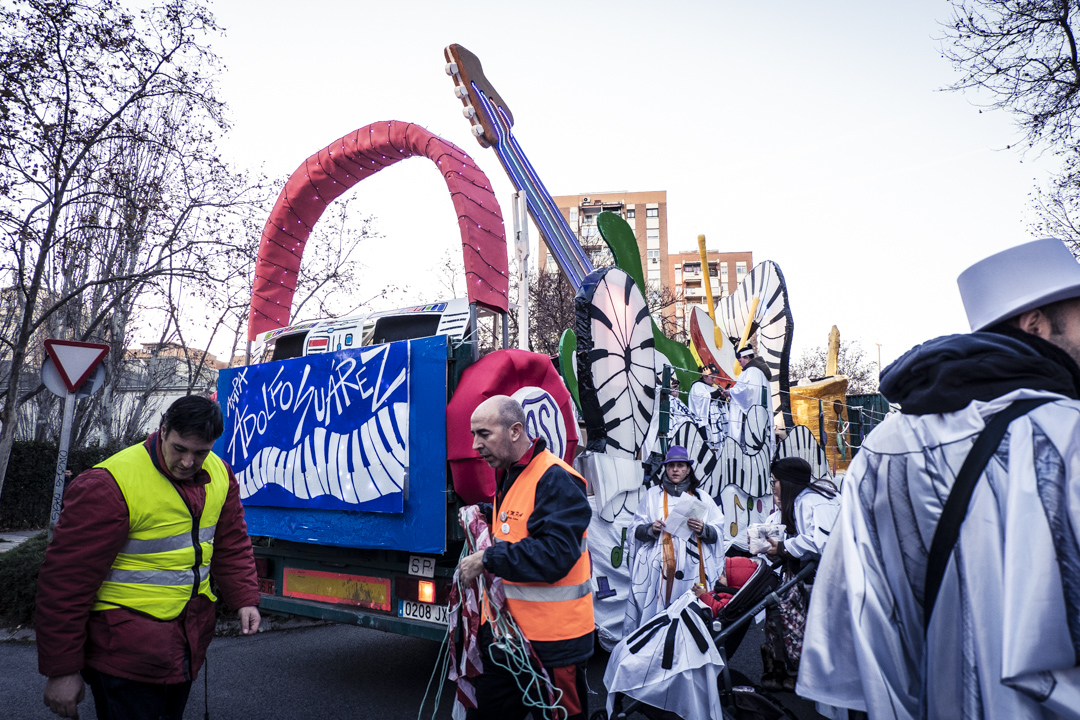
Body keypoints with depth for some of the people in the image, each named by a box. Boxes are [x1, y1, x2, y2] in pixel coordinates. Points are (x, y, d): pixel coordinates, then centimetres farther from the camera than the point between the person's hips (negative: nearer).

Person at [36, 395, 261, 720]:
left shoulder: (219, 475, -1)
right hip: (125, 652, -6)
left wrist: (245, 598, -1)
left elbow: (232, 546, 11)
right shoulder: (109, 486, -21)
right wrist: (61, 670, -13)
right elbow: (67, 579, -17)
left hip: (188, 643, 7)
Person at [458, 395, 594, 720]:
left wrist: (488, 560, -22)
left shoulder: (556, 480, -20)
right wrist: (481, 512, 9)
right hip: (504, 632, 9)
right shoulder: (507, 476, 11)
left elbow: (555, 554, -28)